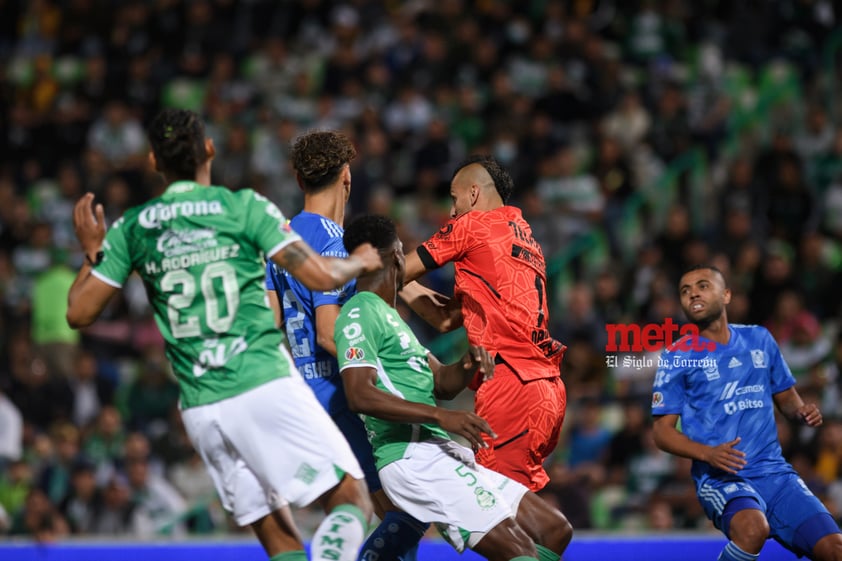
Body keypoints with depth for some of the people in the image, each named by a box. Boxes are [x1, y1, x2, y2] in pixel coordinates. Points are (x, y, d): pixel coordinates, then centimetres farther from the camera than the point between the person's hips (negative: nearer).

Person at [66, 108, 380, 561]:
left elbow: (78, 313, 10)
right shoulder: (245, 207, -1)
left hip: (200, 410, 4)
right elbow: (322, 277, -5)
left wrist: (93, 253, 27)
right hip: (265, 385, -4)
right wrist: (360, 262, 16)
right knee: (351, 499, -2)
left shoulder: (131, 229, 8)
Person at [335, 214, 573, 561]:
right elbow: (360, 396, -21)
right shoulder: (360, 314, -7)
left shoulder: (388, 315, 23)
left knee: (554, 531, 8)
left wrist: (469, 363, 0)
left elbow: (442, 384, 23)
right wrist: (441, 416, -26)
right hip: (414, 458, -10)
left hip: (444, 454, 10)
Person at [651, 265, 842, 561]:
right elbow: (662, 431, -1)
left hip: (776, 472, 4)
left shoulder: (759, 339, 12)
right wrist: (708, 454, -19)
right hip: (721, 478, -4)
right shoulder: (677, 356, 0)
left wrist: (802, 412, -2)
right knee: (753, 528, -36)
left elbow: (786, 397, 23)